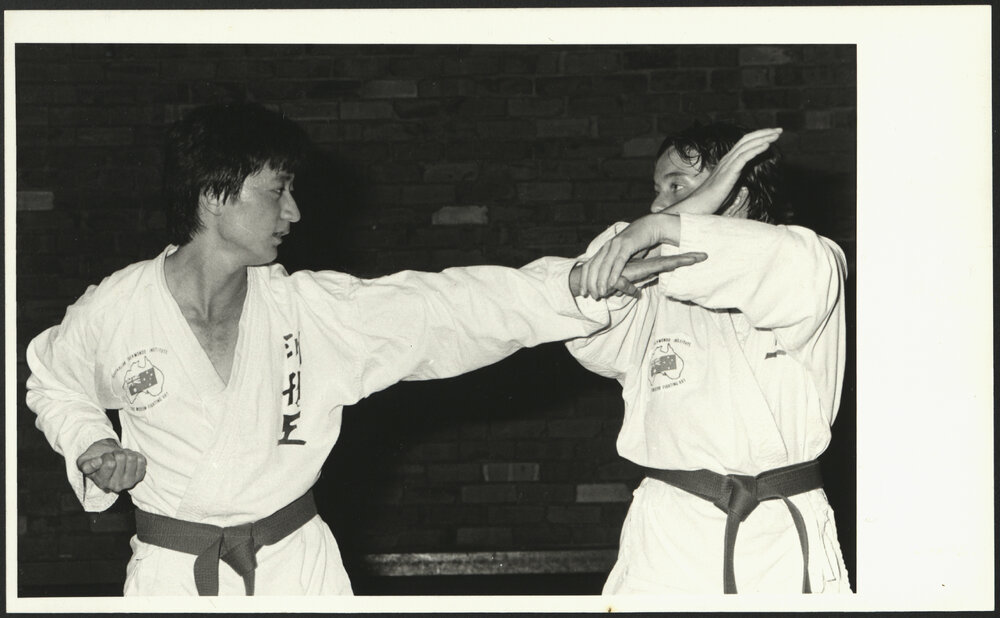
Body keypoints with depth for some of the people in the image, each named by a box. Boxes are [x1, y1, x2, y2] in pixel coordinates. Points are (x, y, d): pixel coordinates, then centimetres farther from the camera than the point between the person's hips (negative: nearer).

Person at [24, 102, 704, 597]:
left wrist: (584, 281, -22)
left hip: (295, 564, 2)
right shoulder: (112, 312, -8)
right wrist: (91, 449, -6)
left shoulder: (310, 308, -5)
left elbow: (443, 307, -12)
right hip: (174, 574, -1)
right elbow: (54, 381, 14)